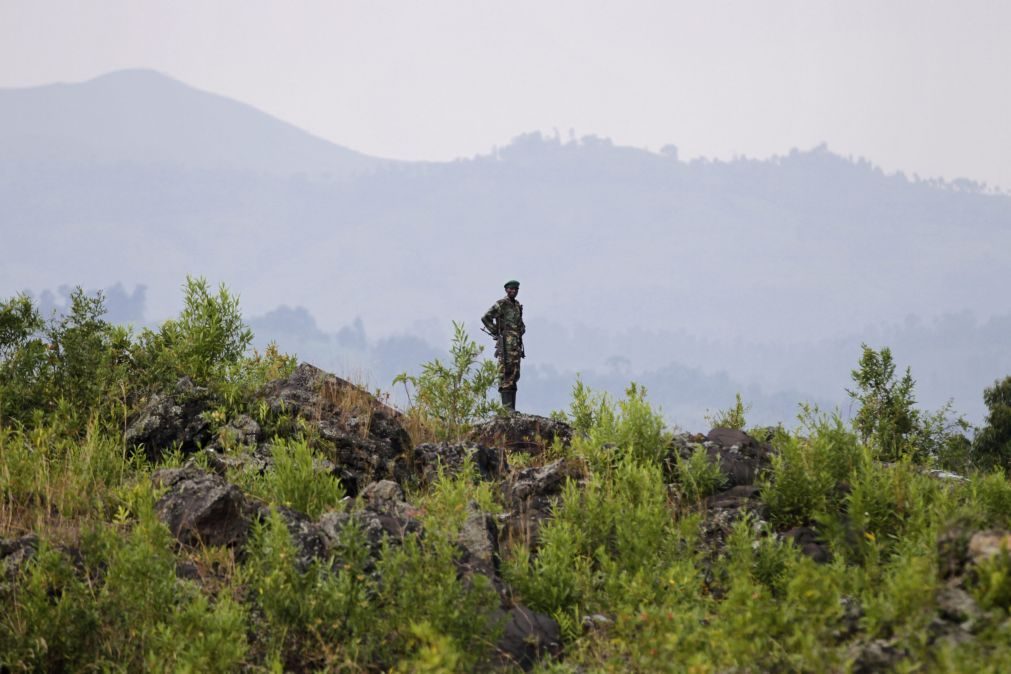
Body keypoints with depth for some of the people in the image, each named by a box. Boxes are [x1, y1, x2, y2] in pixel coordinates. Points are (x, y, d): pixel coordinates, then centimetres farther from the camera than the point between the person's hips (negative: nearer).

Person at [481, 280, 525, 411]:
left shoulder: (518, 306, 19)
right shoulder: (501, 304, -5)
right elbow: (486, 318, -14)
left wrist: (522, 331, 15)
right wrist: (496, 333, -10)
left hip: (516, 344, 8)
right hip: (506, 344, -8)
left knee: (514, 375, 6)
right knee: (506, 374, -12)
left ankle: (512, 408, 7)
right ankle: (507, 406, -16)